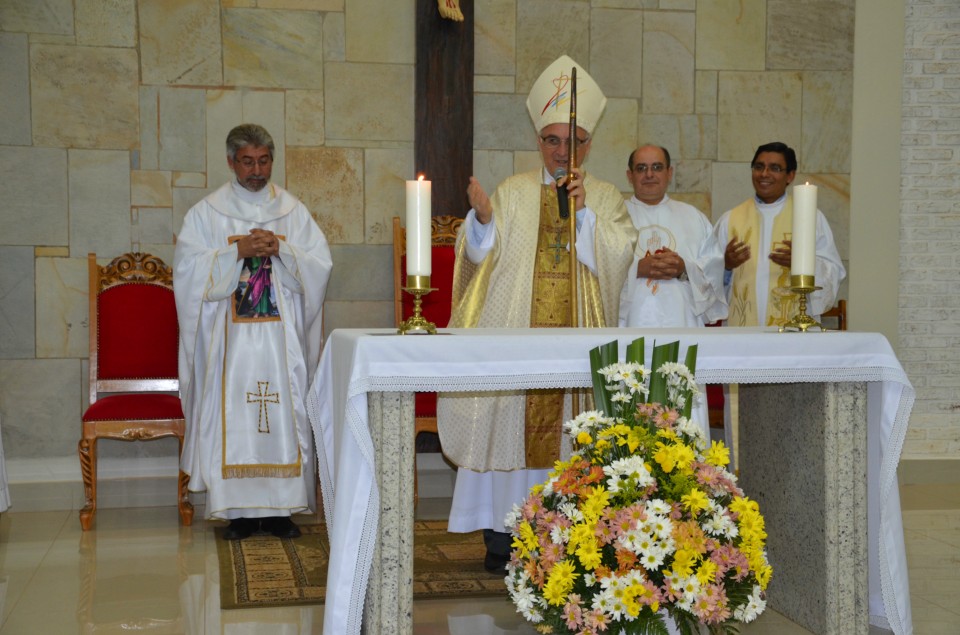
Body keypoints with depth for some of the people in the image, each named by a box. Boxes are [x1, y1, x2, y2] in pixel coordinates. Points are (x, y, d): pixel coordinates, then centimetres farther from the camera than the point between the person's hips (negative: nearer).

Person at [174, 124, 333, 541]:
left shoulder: (293, 210, 11)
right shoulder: (206, 212, 8)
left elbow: (320, 265, 3)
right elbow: (189, 268, -3)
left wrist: (281, 249, -12)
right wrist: (238, 251, -13)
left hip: (282, 335, 1)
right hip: (230, 336, -1)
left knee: (284, 412, -1)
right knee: (232, 416, -3)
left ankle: (279, 507, 6)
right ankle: (238, 510, 4)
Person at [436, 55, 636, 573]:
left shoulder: (606, 199, 11)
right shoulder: (513, 192, 10)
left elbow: (619, 257, -2)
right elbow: (482, 255, 1)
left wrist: (584, 211, -11)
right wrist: (483, 220, -19)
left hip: (576, 338, 1)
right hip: (514, 335, 0)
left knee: (569, 431, 0)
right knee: (510, 424, -3)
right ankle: (503, 540, 4)